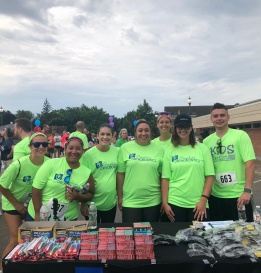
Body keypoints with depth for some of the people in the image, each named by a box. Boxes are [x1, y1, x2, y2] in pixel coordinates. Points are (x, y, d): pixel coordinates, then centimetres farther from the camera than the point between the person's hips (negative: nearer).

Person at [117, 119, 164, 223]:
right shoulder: (125, 148, -2)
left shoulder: (159, 149, 0)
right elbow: (120, 174, 1)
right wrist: (120, 197, 1)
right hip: (130, 201, -1)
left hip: (153, 201, 1)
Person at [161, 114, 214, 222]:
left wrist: (203, 199, -6)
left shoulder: (202, 148, 3)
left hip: (198, 203, 0)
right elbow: (165, 178, 2)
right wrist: (164, 203, -3)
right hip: (174, 203, 0)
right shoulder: (170, 151, 3)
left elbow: (209, 176, 1)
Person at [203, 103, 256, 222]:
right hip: (215, 196, 3)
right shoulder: (206, 141, 5)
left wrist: (247, 190, -19)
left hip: (239, 195, -3)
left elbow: (250, 163, -11)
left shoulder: (241, 135, -6)